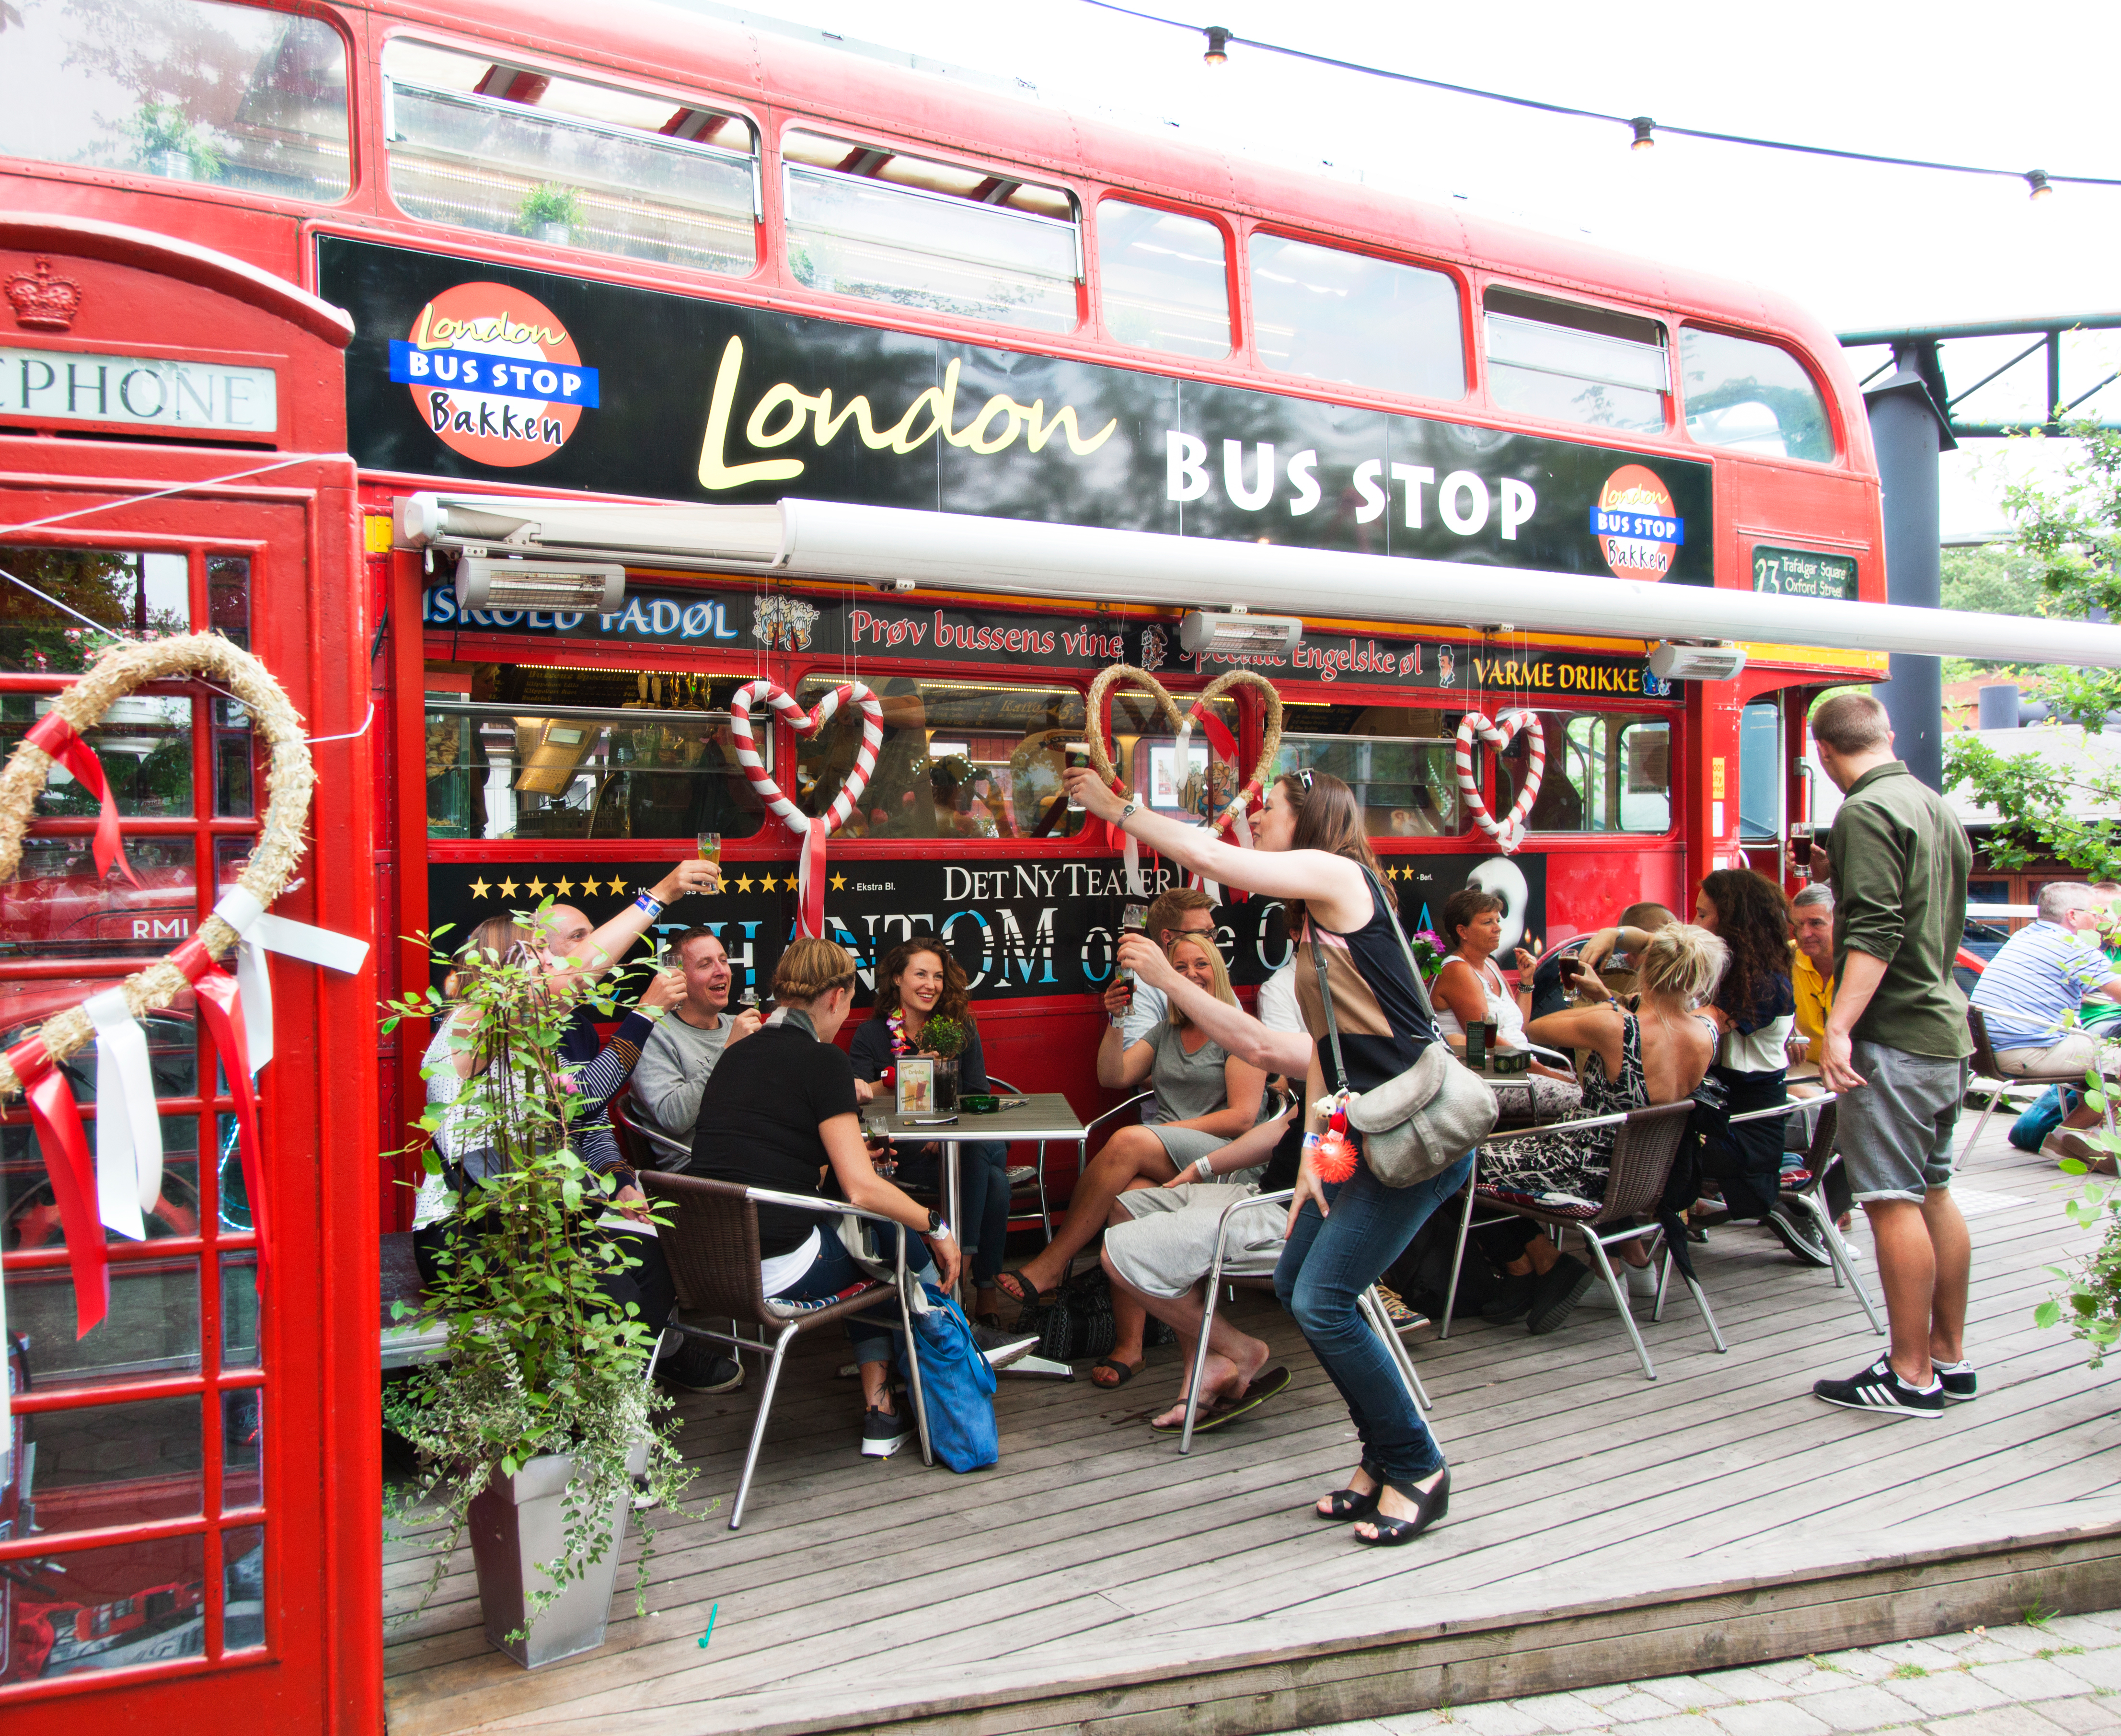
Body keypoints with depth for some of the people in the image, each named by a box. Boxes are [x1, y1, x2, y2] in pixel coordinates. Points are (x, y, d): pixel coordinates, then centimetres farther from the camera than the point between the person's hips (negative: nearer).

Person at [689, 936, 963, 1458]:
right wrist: (937, 1227, 0)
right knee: (912, 1244, 15)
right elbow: (864, 1190, -14)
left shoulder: (737, 1054, 13)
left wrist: (836, 1158, 33)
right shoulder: (823, 1060, -10)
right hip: (775, 1272, -8)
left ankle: (879, 1409, 24)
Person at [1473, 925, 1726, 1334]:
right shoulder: (1706, 1034, -9)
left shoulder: (1615, 1029, -28)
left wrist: (1604, 1006, 5)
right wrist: (1606, 999, 8)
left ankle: (1547, 1264, 9)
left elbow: (1535, 1029, -10)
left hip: (1590, 1177, -7)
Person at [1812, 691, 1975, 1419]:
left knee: (1894, 1201, -5)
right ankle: (1950, 1357, 23)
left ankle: (1912, 1375, 1)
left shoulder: (1865, 812, -14)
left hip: (1895, 1032, -10)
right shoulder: (1937, 806, 15)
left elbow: (1876, 932, -22)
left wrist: (1839, 1027, -25)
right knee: (1933, 1192, 15)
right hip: (1945, 1026, 10)